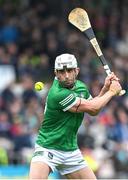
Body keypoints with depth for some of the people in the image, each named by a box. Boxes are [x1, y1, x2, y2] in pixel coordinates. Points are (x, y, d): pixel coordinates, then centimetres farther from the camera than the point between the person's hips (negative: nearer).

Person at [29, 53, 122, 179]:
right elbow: (91, 107, -19)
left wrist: (105, 88, 4)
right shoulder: (57, 94, -25)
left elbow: (93, 112, 18)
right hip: (47, 149, -8)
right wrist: (112, 91, -4)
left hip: (71, 149, 8)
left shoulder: (81, 87, 2)